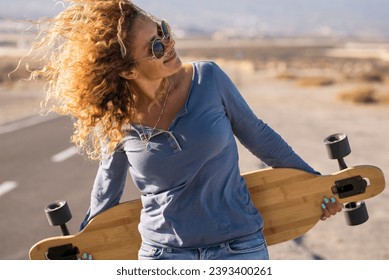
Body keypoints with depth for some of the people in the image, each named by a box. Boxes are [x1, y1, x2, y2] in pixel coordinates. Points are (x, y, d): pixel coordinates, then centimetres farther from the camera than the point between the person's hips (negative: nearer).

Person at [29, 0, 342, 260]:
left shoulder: (207, 78, -10)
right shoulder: (117, 120, -8)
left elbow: (257, 136, 5)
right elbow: (108, 186, 11)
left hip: (240, 248, 0)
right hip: (162, 252, 0)